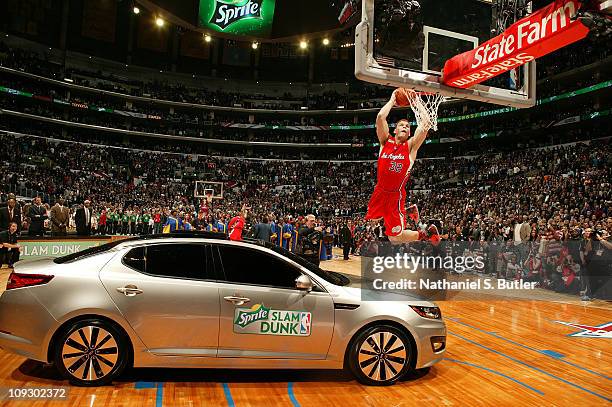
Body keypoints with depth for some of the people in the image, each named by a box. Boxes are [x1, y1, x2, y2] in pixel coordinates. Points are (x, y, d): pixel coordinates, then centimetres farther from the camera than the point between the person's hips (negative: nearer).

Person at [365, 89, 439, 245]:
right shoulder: (386, 141, -1)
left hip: (396, 196, -4)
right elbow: (380, 117, -14)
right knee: (372, 218, 28)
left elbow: (425, 125, -19)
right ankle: (408, 211, 41)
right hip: (379, 192, 4)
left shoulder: (411, 146, -6)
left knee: (395, 238, -6)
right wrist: (392, 100, -3)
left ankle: (427, 233, 19)